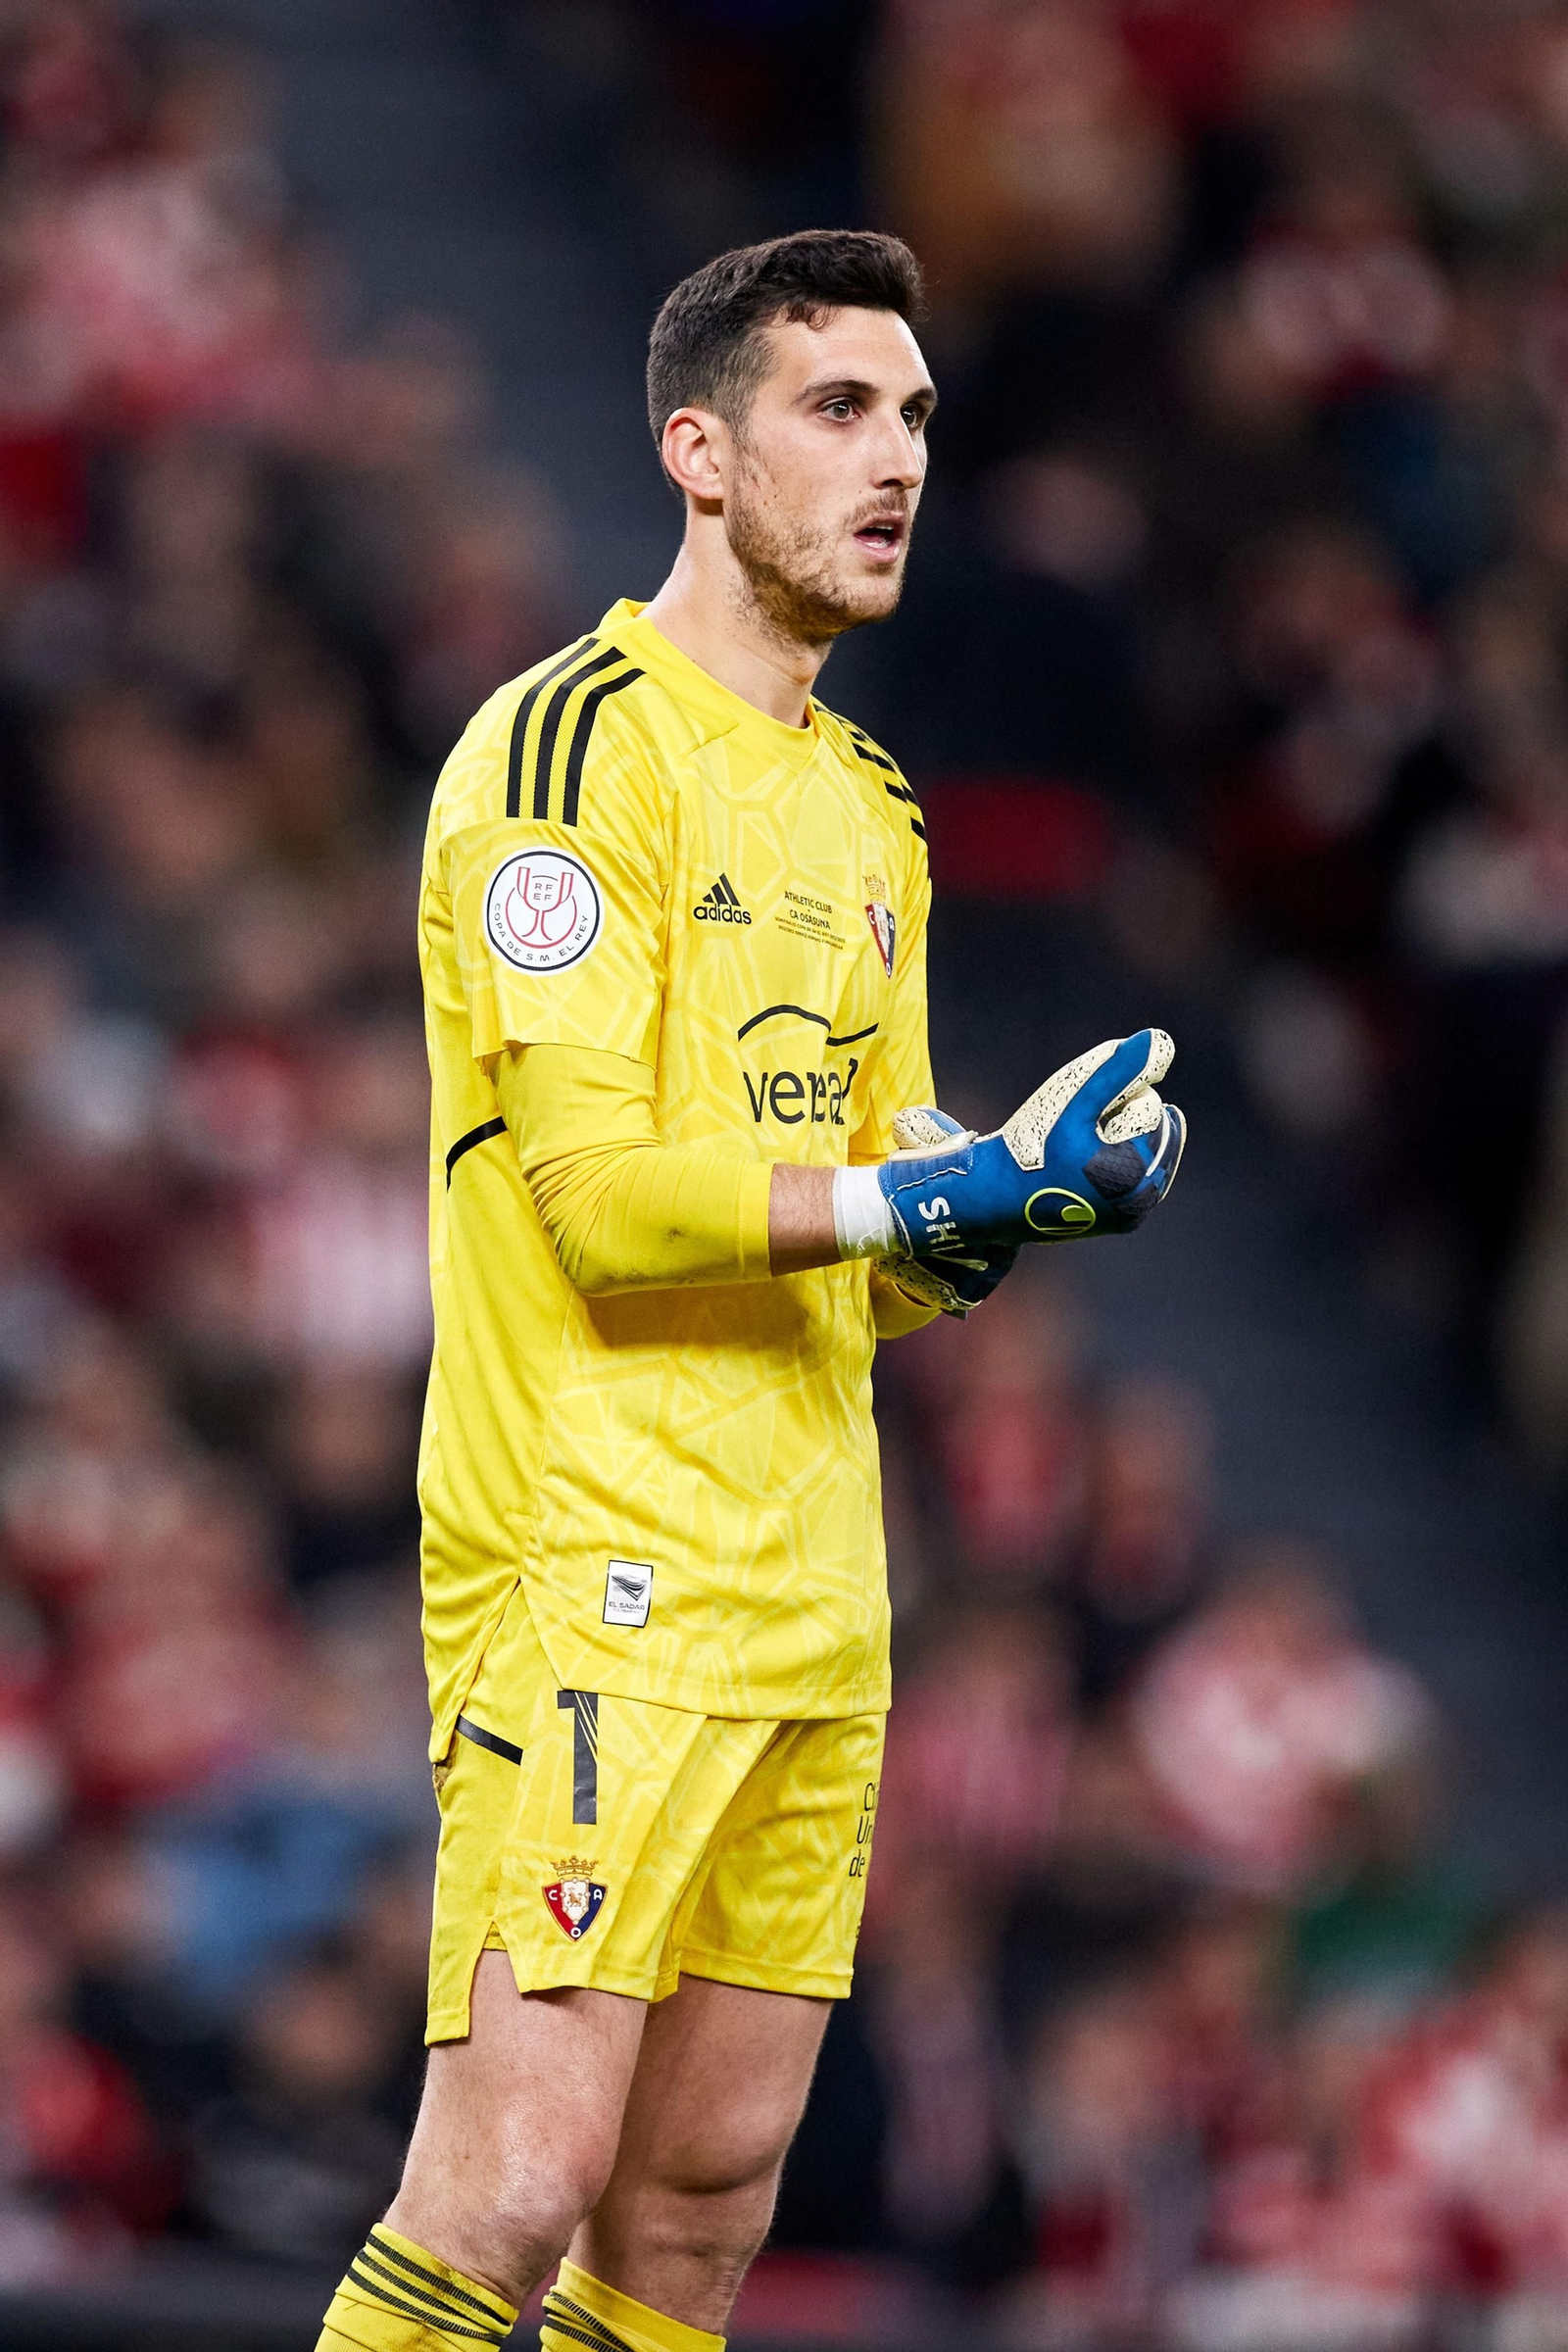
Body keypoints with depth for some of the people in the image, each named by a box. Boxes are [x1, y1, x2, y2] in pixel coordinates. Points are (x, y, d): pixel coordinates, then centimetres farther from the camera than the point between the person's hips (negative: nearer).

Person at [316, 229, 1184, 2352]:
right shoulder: (575, 744, -8)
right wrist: (923, 1193, -19)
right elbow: (602, 1194, -16)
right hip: (593, 1560, -8)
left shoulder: (867, 814, 19)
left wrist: (1016, 1200, 0)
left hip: (811, 1590, 8)